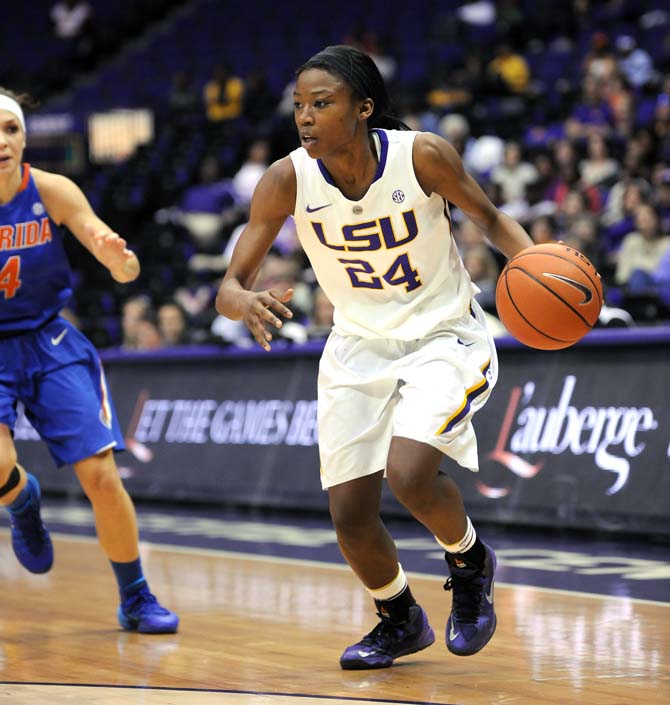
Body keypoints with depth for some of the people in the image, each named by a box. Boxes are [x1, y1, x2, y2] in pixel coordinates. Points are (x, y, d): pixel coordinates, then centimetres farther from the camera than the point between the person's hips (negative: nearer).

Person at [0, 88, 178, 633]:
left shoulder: (52, 191, -11)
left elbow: (127, 272, -13)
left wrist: (118, 255, -36)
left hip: (49, 343, 1)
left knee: (101, 475, -8)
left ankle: (137, 600, 12)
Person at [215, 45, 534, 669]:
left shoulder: (423, 155, -21)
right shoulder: (288, 180, -16)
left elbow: (488, 219, -3)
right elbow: (228, 287, -15)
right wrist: (245, 302, -40)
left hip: (443, 337, -3)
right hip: (358, 348, 3)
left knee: (408, 473, -27)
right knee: (350, 516, 1)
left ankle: (470, 560, 7)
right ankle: (400, 621, 32)